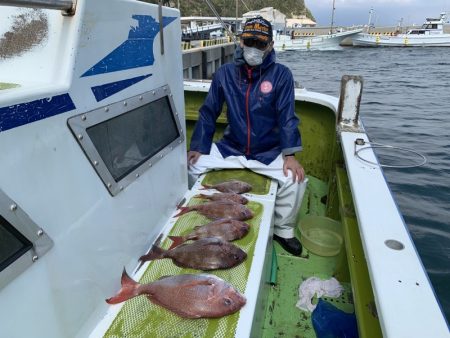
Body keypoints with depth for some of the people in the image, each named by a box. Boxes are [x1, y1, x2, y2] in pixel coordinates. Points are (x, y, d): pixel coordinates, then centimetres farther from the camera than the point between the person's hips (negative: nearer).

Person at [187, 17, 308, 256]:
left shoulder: (281, 75, -7)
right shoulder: (225, 73, -2)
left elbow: (286, 117, -10)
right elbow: (208, 113, 1)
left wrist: (289, 155, -20)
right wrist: (197, 148, -7)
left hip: (268, 153, -1)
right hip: (230, 148, 2)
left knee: (294, 179, -24)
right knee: (191, 166, -12)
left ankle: (283, 230, 6)